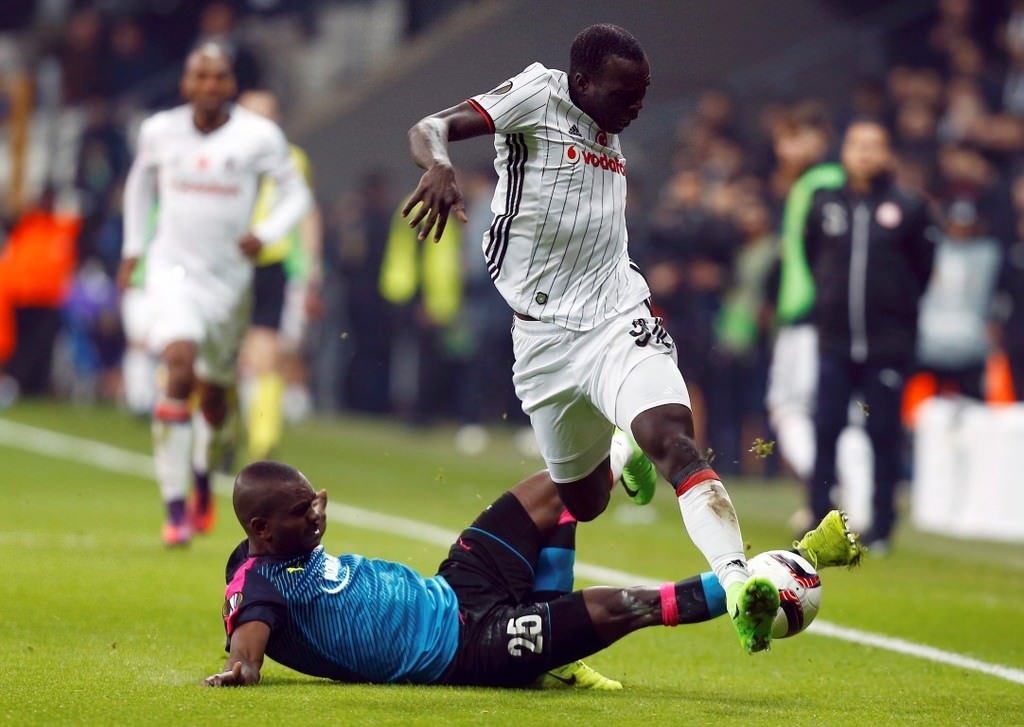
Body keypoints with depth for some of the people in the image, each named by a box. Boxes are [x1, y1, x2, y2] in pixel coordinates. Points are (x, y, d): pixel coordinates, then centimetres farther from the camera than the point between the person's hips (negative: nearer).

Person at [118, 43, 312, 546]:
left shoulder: (259, 137, -8)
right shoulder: (159, 132, -1)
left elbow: (297, 194, 0)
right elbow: (141, 181, 19)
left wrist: (266, 234, -18)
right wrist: (133, 247, 16)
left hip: (230, 275, 1)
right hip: (174, 269, -1)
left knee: (214, 393, 13)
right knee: (181, 372, -22)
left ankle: (205, 481, 44)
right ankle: (175, 507, -21)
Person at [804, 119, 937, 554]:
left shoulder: (908, 209, -2)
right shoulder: (824, 205, 4)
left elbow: (923, 271, 6)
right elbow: (810, 257, 18)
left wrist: (900, 308, 8)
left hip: (888, 345, -2)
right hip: (834, 342, 2)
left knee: (885, 436, 2)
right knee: (825, 432, 2)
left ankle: (881, 526, 8)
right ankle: (818, 521, 9)